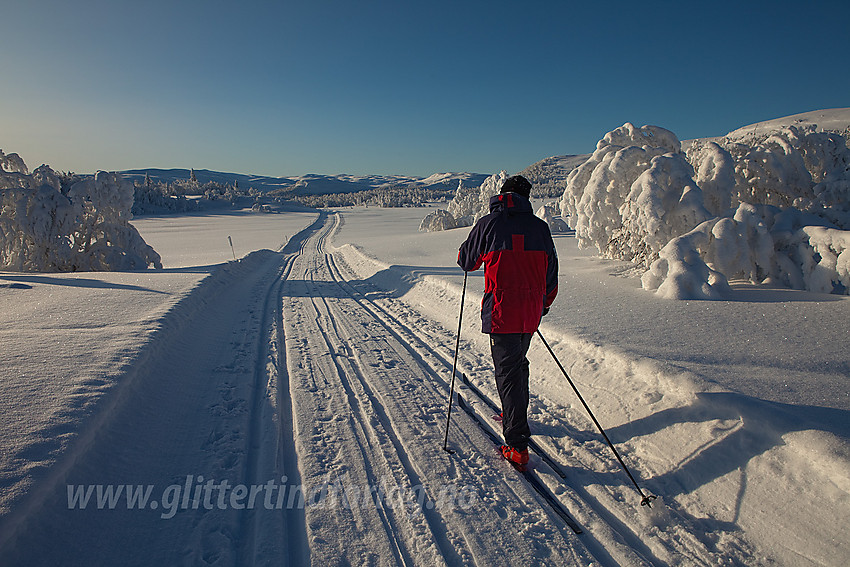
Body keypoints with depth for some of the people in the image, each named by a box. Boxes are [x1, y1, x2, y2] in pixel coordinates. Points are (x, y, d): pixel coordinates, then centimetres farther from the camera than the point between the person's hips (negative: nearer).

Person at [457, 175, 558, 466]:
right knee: (518, 362, 24)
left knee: (508, 372, 1)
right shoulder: (540, 226, 5)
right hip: (531, 313, 4)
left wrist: (473, 257, 32)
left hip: (502, 311, -4)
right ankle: (515, 415, 42)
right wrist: (544, 304, 27)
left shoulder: (489, 224, -5)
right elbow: (551, 274, 12)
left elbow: (466, 261, 8)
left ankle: (517, 445, 2)